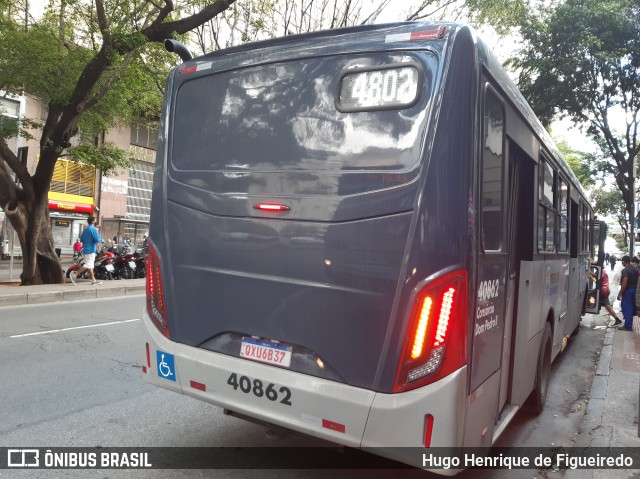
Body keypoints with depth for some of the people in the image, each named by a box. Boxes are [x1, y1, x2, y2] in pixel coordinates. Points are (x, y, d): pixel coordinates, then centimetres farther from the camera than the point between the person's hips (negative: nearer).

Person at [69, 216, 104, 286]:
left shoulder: (85, 230, 15)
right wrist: (101, 240, 2)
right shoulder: (94, 229, -12)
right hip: (91, 250, -9)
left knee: (90, 265, 10)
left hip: (86, 250, 9)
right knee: (87, 265, -11)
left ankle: (93, 280, 13)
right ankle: (75, 274, -19)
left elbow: (81, 239, 17)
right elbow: (98, 240, -18)